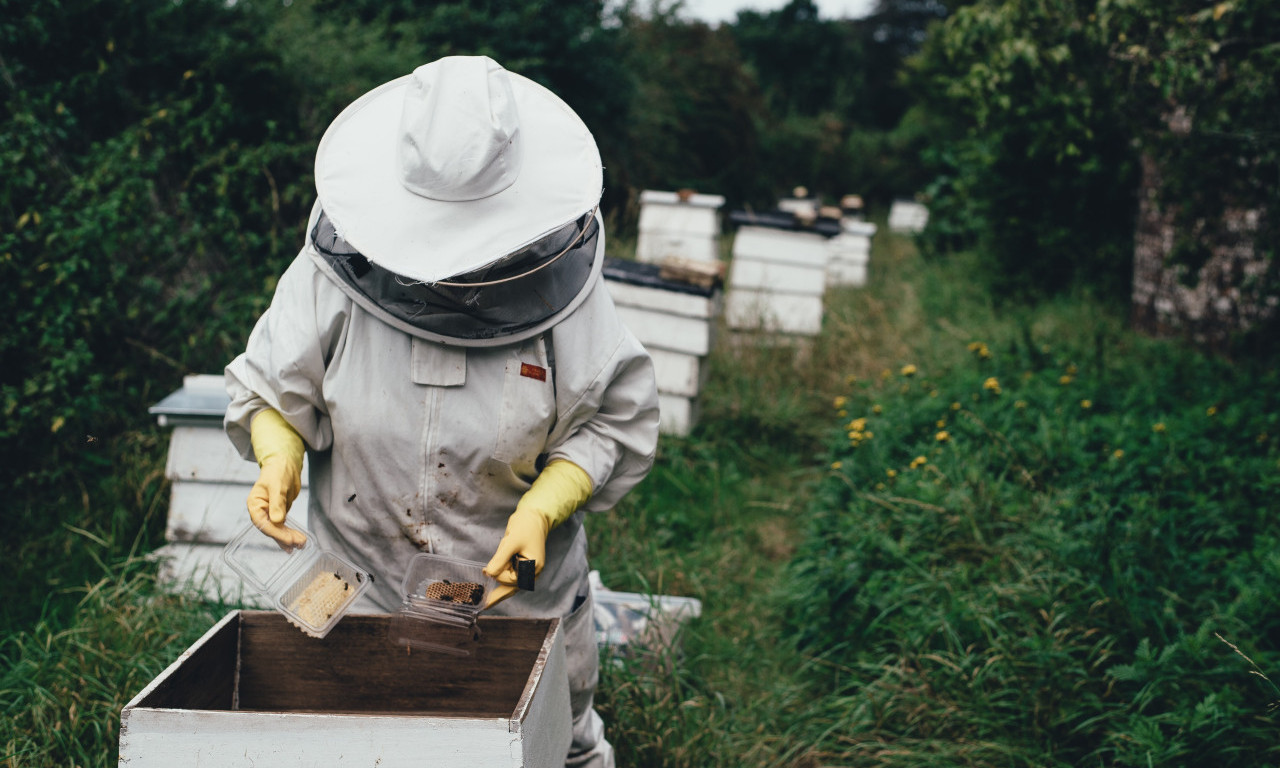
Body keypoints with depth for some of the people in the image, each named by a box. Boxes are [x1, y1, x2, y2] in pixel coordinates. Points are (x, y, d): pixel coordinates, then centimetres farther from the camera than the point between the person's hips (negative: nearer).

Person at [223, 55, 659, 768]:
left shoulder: (559, 281, -16)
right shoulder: (334, 271, -14)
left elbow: (617, 423, -8)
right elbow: (270, 391, -3)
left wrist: (542, 508, -22)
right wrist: (279, 456, -24)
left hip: (521, 586, 0)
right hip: (358, 591, 1)